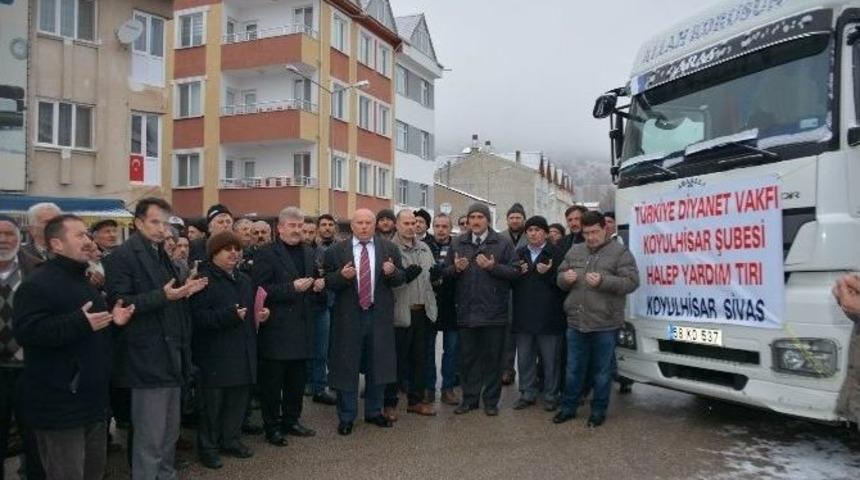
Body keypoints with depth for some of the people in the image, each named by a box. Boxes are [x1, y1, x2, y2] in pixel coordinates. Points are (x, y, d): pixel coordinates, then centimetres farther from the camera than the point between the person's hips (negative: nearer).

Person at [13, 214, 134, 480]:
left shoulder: (84, 281, 17)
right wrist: (80, 323, -31)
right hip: (59, 405, -9)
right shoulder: (38, 284, -13)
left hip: (91, 400, 9)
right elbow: (26, 332, -26)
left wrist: (113, 320, 8)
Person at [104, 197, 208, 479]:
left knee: (169, 432, 17)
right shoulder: (122, 256, -10)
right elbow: (118, 303, -18)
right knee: (150, 436, -1)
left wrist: (186, 291, 1)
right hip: (147, 358, -8)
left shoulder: (162, 256, 17)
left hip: (170, 356, 9)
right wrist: (163, 296, -25)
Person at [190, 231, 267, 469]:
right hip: (215, 354, -7)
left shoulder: (244, 280, 15)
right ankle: (207, 447, 16)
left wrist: (259, 315, 5)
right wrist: (229, 315, -27)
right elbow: (197, 315, -20)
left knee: (238, 399, 11)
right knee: (212, 402, 2)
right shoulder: (203, 279, -10)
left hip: (242, 352, 7)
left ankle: (231, 439, 27)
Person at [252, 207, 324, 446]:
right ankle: (272, 427, 14)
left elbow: (316, 279, 26)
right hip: (277, 328, -6)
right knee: (272, 381, 3)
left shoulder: (308, 252, 14)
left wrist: (319, 285, 3)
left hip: (302, 326, 7)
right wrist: (292, 287, -21)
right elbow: (261, 290, -15)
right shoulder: (267, 254, -7)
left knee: (297, 379, 14)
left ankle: (291, 420, 28)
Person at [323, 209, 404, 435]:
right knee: (347, 366, 5)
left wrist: (392, 272, -16)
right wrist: (341, 275, -20)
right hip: (348, 317, -2)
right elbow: (328, 282, -1)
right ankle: (346, 417, 19)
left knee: (377, 365, 11)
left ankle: (373, 412, 28)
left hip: (379, 316, 2)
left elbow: (400, 278, 5)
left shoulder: (390, 249, 4)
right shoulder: (336, 251, -1)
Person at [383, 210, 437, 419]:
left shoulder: (424, 247, 14)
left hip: (423, 310, 6)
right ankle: (390, 403, 15)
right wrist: (404, 276, -25)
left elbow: (433, 274, 22)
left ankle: (416, 400, 27)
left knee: (420, 358, 14)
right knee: (397, 359, 2)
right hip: (401, 312, -6)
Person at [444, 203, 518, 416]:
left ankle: (491, 400, 19)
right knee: (468, 357, 11)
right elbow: (446, 272, 9)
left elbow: (514, 271, -7)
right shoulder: (458, 243, 9)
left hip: (494, 312, -2)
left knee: (493, 358, 7)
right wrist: (456, 268, -12)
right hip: (466, 311, 3)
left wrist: (493, 267, -21)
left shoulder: (502, 243, -1)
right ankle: (469, 399, 23)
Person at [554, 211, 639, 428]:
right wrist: (565, 278, -7)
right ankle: (568, 407, 26)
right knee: (574, 369, 14)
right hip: (576, 321, 4)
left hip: (604, 323, -4)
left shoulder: (620, 252, -3)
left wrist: (603, 281, -23)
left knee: (602, 371, 8)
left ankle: (599, 410, 22)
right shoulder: (574, 251, 12)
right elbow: (560, 278, 17)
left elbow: (631, 282, -11)